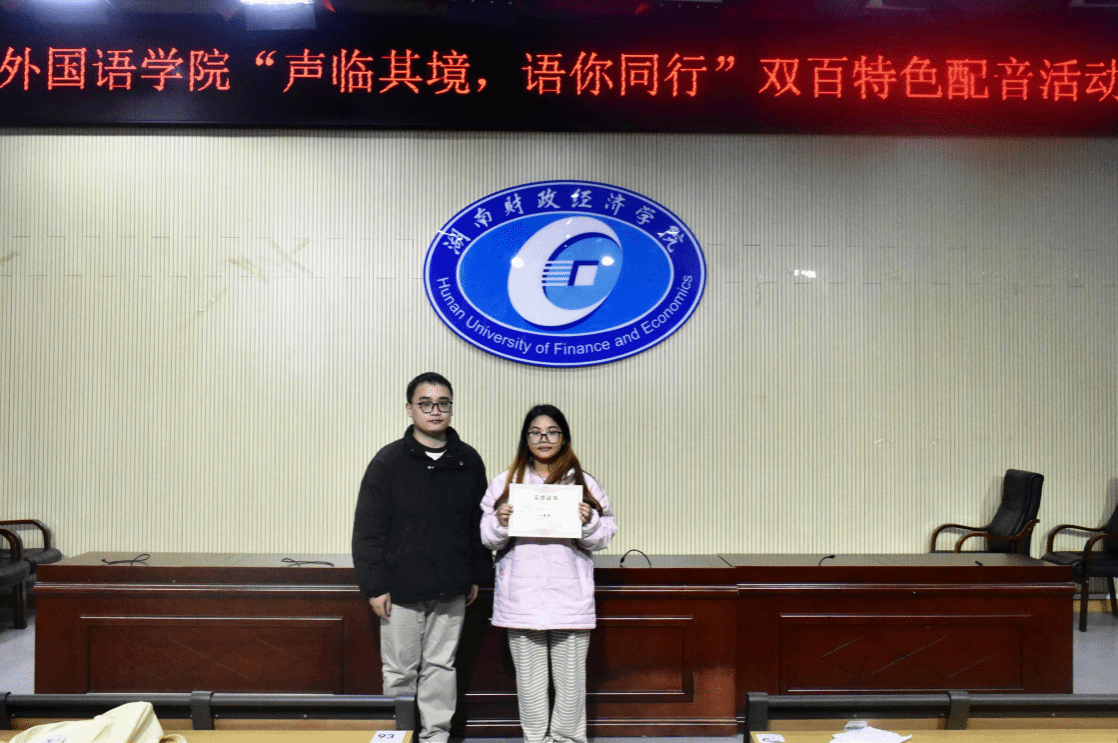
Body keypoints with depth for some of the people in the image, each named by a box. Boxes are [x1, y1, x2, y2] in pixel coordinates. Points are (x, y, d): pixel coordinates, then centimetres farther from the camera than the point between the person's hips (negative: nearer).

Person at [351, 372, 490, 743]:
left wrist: (476, 576, 10)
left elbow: (479, 523, 11)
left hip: (451, 589, 3)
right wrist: (374, 585, -9)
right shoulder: (389, 461, -5)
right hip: (402, 588, -2)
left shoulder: (468, 461, 4)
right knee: (400, 670, 7)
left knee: (441, 666, 13)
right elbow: (368, 528, -5)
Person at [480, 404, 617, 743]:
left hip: (569, 597, 0)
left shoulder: (585, 484, 6)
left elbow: (603, 538, 5)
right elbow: (487, 539, 7)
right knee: (529, 677, 9)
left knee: (570, 677, 6)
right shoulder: (504, 483, 9)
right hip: (521, 597, 1)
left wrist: (588, 522, -15)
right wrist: (500, 522, -13)